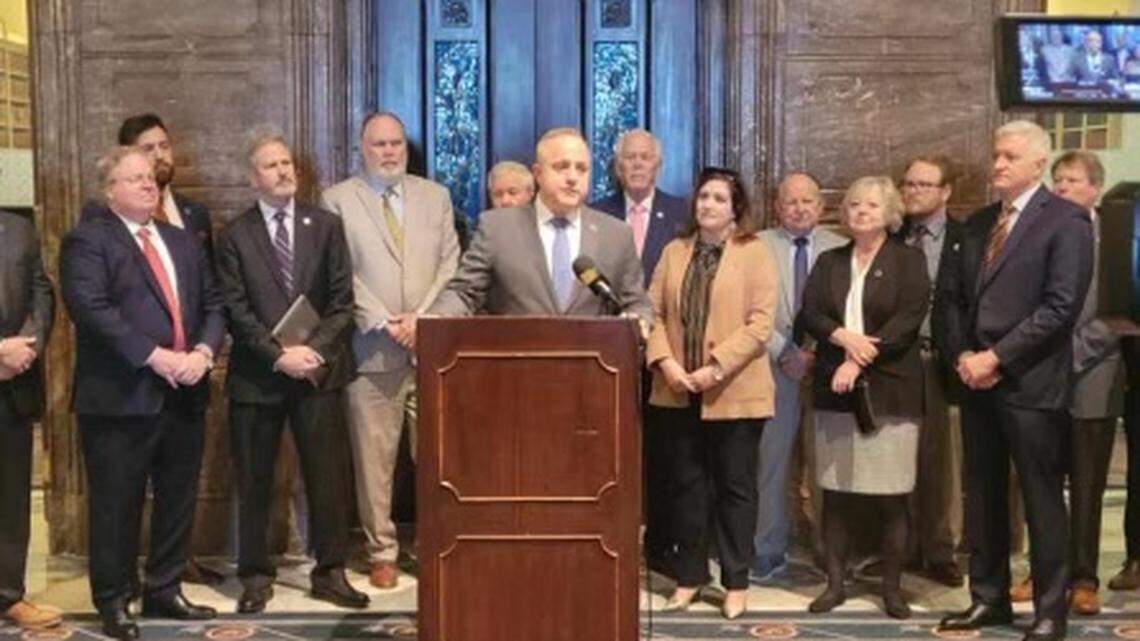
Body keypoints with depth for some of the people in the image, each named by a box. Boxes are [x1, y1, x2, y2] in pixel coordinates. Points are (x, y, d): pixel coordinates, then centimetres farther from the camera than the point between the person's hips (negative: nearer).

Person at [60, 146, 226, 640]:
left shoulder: (184, 242, 18)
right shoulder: (88, 240, -4)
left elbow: (213, 304, 13)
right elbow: (92, 308, -17)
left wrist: (203, 351, -7)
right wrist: (155, 356, -21)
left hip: (184, 393, 6)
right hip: (121, 396, -6)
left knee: (178, 500, 13)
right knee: (116, 506, 3)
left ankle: (165, 590, 27)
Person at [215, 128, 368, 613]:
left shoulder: (326, 226, 6)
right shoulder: (234, 236, 2)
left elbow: (342, 301, 2)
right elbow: (237, 311, -4)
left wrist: (312, 350, -11)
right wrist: (278, 355, -14)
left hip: (319, 370, 1)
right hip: (256, 374, -1)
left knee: (327, 476, 5)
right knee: (253, 481, 7)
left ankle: (329, 573, 16)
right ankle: (256, 575, 21)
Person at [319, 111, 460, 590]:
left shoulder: (435, 196, 15)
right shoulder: (337, 200, 6)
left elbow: (450, 266, 8)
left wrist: (422, 318, -5)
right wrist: (383, 323, -10)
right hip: (372, 350, -2)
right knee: (374, 459, 1)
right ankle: (381, 553, 13)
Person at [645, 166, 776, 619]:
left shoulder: (754, 253, -2)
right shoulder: (674, 252, 11)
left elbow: (760, 324, -10)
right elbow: (654, 313, 6)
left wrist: (715, 367, -17)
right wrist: (665, 362, -10)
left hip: (734, 391, -4)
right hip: (680, 391, 4)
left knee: (734, 487, 5)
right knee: (687, 485, 11)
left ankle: (736, 582, 17)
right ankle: (690, 575, 23)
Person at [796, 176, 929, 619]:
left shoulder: (908, 260, 3)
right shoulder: (829, 262, 15)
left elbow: (908, 320, -9)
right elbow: (808, 315, 5)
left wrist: (859, 361, -15)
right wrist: (842, 336, -14)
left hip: (889, 391, -3)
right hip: (835, 390, 3)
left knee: (891, 496, 0)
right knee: (835, 492, 6)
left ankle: (891, 587, 12)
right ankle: (835, 582, 16)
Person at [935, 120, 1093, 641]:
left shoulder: (1065, 221, -5)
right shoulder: (973, 226, 15)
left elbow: (1060, 307, -14)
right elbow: (948, 299, 13)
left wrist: (997, 357, -16)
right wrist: (962, 355, -4)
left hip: (1031, 383, -6)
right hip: (976, 381, 6)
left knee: (1042, 500, 2)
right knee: (982, 496, 12)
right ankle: (988, 598, 24)